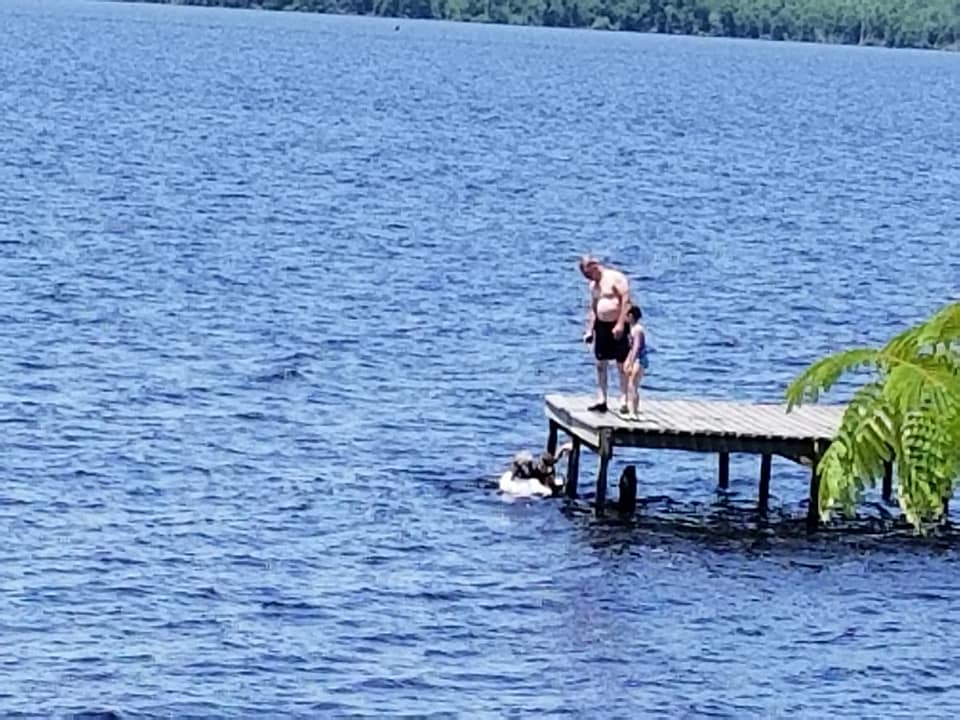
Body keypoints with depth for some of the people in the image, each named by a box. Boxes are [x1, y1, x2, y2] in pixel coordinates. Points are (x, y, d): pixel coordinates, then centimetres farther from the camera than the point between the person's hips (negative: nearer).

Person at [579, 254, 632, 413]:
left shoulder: (615, 278, -10)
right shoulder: (593, 285, 15)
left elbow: (626, 300, -16)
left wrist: (620, 324, -22)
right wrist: (589, 330, 13)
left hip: (617, 326, -8)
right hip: (601, 325, 8)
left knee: (622, 364, -4)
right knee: (600, 363, 6)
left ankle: (624, 399, -2)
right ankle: (602, 400, 9)